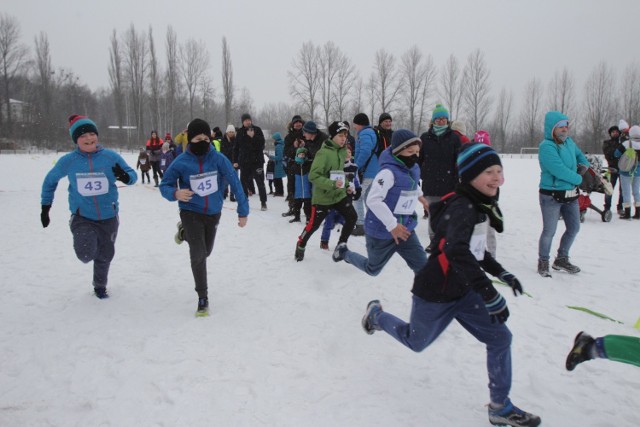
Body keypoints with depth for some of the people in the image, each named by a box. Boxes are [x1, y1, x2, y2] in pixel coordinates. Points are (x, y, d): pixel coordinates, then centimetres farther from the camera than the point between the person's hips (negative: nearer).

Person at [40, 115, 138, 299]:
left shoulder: (111, 157, -10)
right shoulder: (68, 161, -8)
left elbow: (133, 175, -2)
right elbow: (50, 180, 9)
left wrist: (125, 177, -26)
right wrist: (45, 207, 10)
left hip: (109, 217, 1)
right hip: (82, 217, -1)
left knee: (105, 255, 16)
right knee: (86, 255, -21)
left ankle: (100, 286, 45)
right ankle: (87, 243, 18)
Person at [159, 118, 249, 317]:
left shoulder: (218, 159, -15)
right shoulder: (181, 162, -16)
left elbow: (235, 183, -9)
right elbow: (164, 185, -6)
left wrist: (243, 211, -10)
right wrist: (176, 193, -29)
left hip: (213, 213, 3)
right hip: (191, 212, -3)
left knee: (205, 252, 20)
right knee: (198, 255, -13)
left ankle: (184, 232, 51)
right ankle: (203, 297, 7)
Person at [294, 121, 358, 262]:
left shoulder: (343, 151, 4)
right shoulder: (324, 153, -21)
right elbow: (313, 176, -24)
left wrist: (346, 185, 8)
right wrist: (332, 184, -32)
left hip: (339, 194, 6)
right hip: (322, 196, -6)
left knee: (352, 217, -8)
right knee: (314, 224, 5)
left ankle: (340, 246, 7)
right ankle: (300, 245, 33)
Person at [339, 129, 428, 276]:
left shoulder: (414, 169, 1)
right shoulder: (389, 172, -26)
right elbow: (373, 200, -32)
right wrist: (392, 225, -32)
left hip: (405, 228, 7)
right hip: (383, 231, -6)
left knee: (422, 266, -4)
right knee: (372, 269, 17)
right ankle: (345, 253, 43)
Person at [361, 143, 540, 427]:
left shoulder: (479, 206, 3)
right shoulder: (462, 206, -26)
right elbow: (458, 252, -41)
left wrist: (502, 274, 10)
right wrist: (491, 296, -44)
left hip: (463, 291, 8)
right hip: (435, 294, -8)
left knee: (500, 338, 2)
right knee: (416, 342, 15)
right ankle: (376, 315, 43)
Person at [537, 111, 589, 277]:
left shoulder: (569, 141, 7)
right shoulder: (546, 147, -18)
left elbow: (579, 154, 27)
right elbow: (559, 170, -25)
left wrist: (584, 164, 6)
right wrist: (578, 178, -10)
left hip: (571, 195, 8)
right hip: (551, 196, -8)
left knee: (574, 228, 16)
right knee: (549, 232, -1)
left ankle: (561, 260, 33)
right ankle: (543, 263, 20)